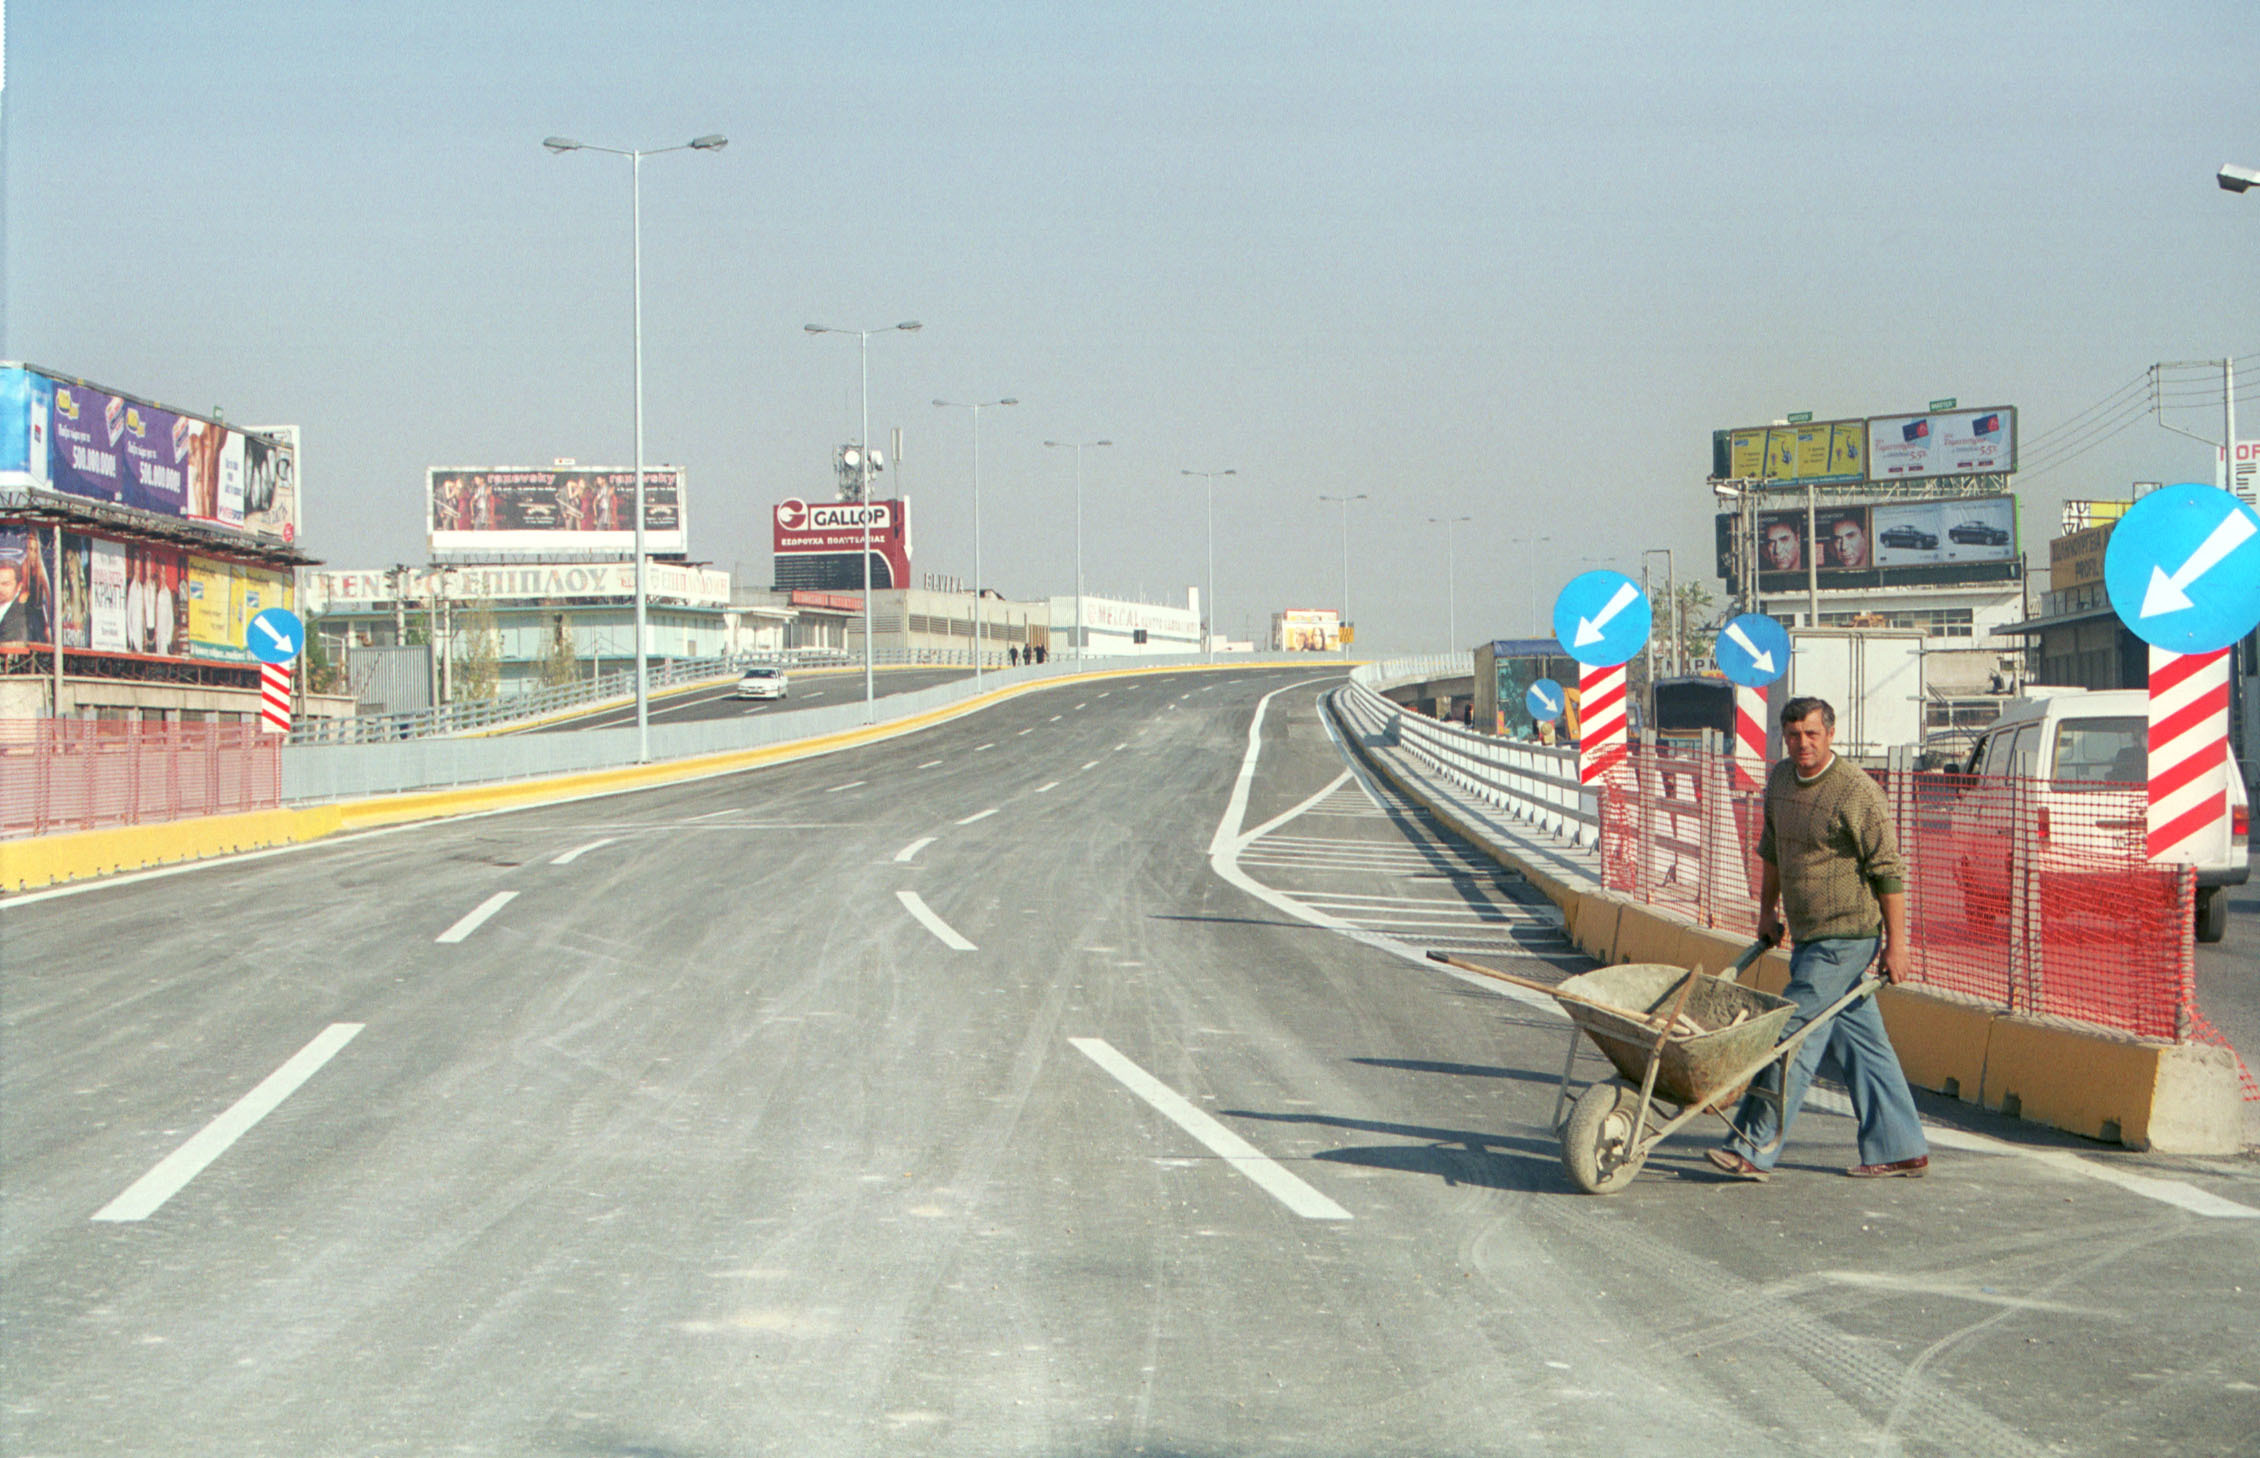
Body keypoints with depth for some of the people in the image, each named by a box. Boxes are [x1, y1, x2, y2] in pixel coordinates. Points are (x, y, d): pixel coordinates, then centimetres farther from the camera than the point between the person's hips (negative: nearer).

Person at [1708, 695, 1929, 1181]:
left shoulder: (1857, 793, -16)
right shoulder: (1780, 780, 7)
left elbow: (1889, 871, -15)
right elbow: (1771, 849, 22)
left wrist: (1895, 944, -15)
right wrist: (1767, 911, 23)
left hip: (1846, 937, -8)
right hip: (1808, 937, 8)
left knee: (1794, 1035, -8)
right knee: (1861, 1041, 11)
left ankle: (1753, 1149, -5)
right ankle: (1900, 1149, 18)